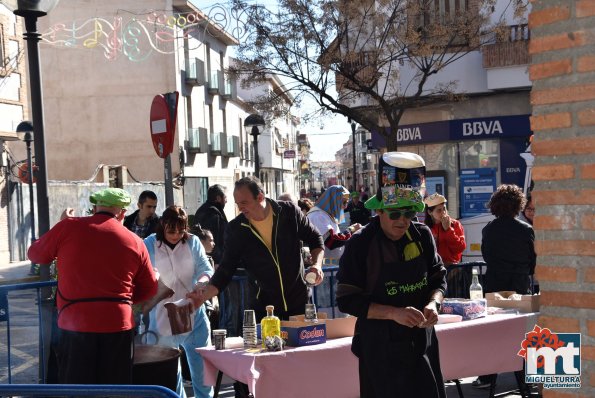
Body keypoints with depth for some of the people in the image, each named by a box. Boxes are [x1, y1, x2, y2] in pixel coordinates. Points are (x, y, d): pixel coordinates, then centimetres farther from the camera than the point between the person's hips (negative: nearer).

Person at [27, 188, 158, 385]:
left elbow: (35, 254, 12)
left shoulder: (69, 226, -3)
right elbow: (149, 288, 11)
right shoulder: (135, 242, 2)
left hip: (75, 326, -1)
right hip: (118, 327, 1)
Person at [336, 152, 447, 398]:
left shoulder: (422, 235, 0)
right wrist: (394, 313, -23)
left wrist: (433, 304, -11)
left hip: (421, 342, 4)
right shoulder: (361, 245, -13)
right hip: (381, 348, -4)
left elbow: (438, 278, 11)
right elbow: (347, 300, -13)